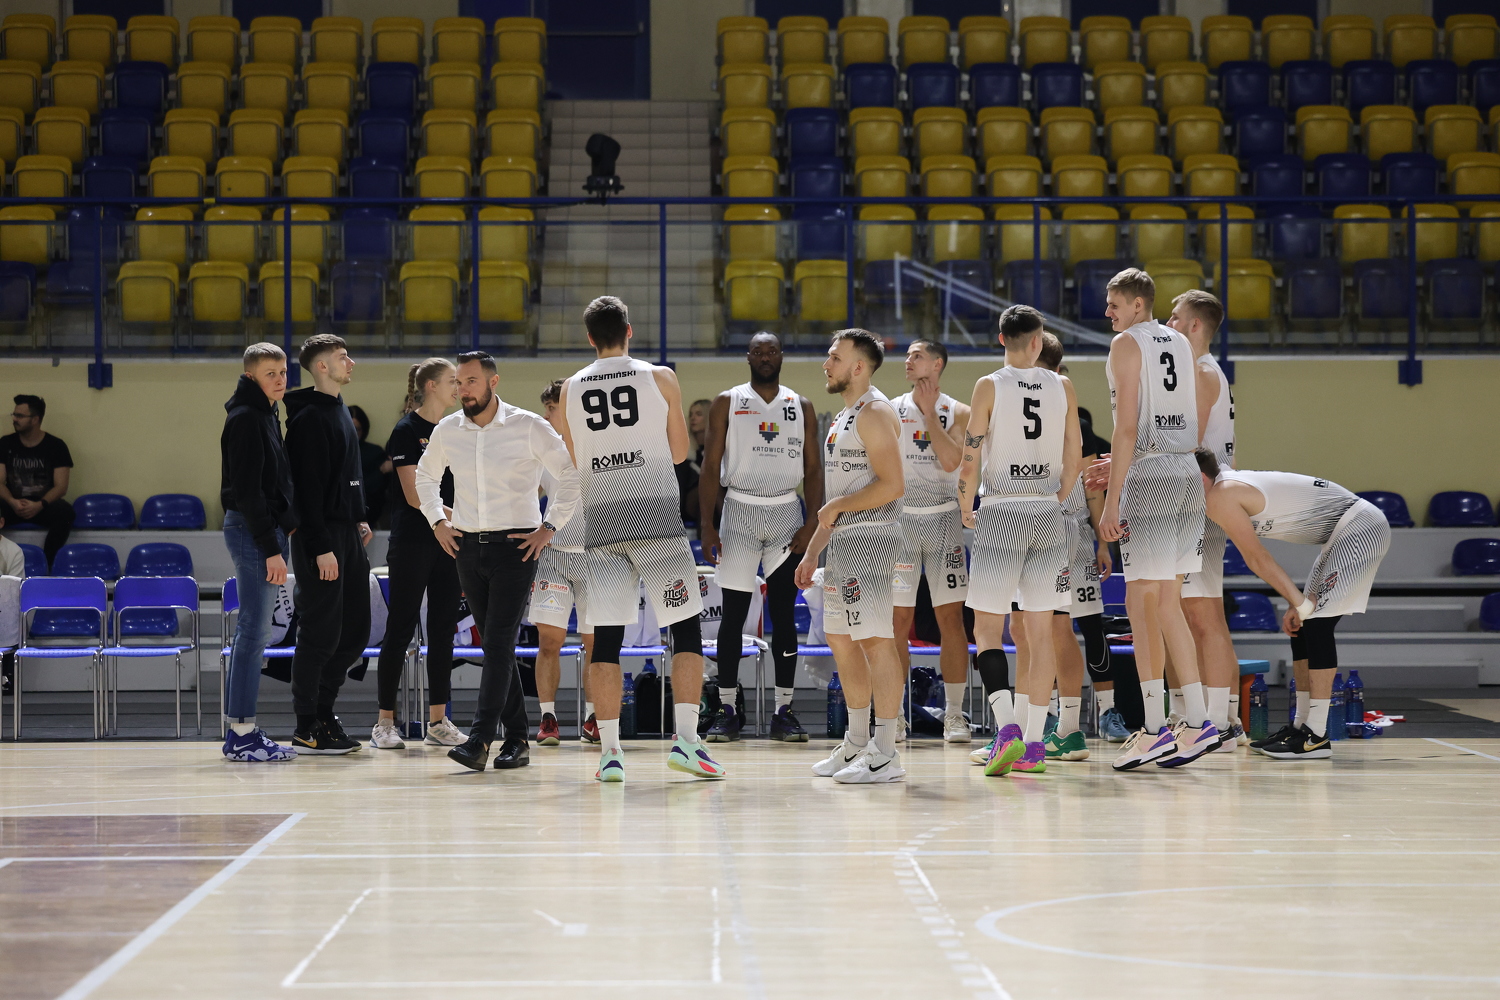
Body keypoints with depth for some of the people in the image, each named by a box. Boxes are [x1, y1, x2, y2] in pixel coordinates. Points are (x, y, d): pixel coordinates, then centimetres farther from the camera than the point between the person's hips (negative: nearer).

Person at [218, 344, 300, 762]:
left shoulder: (264, 415, 17)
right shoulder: (246, 418, -14)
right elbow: (248, 491, -19)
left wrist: (289, 525, 13)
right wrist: (272, 548, -20)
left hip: (263, 529, 10)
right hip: (252, 531, -10)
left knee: (252, 631, 11)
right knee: (254, 631, -9)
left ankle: (239, 732, 15)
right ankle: (243, 733, -7)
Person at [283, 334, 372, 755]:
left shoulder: (340, 410, 16)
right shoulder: (310, 417, -13)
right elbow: (308, 488, -18)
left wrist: (359, 518, 14)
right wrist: (320, 547, -21)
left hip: (347, 534, 9)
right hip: (321, 535, -9)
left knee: (355, 631, 10)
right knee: (321, 634, -5)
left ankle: (322, 708, 21)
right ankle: (307, 728, 2)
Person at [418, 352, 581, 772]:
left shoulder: (528, 427, -8)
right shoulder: (447, 430, 5)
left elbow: (572, 476, -3)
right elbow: (426, 474, 25)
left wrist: (549, 528, -7)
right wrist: (437, 522, 14)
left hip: (515, 545, -5)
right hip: (467, 545, 5)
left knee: (498, 642, -13)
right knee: (494, 645, 7)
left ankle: (480, 741, -20)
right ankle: (517, 739, 14)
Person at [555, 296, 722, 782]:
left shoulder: (571, 389, 8)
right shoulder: (659, 378, 2)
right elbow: (679, 451, 10)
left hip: (600, 522, 2)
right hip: (656, 516, -2)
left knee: (606, 637, 4)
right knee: (686, 628, 4)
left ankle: (609, 751, 0)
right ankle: (685, 738, -7)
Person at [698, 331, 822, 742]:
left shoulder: (801, 407, 8)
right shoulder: (727, 403, 4)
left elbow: (813, 468, 6)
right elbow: (711, 466, 1)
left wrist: (812, 522, -6)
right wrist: (706, 525, -7)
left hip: (786, 513, 1)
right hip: (739, 510, -1)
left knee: (784, 612, 1)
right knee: (733, 613, -1)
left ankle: (784, 711, 4)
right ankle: (728, 709, 6)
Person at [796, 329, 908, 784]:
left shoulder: (875, 413, -11)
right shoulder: (843, 417, 20)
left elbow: (892, 485, -21)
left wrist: (838, 506, -13)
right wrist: (811, 554, 22)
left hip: (870, 538, -11)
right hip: (843, 541, 11)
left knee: (876, 640, -11)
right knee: (842, 640, 14)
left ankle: (885, 754, -11)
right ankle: (857, 744, 23)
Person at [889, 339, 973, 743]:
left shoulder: (957, 412, 3)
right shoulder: (891, 409, 7)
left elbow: (951, 460, -13)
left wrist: (929, 410, -9)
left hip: (943, 517, -1)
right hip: (900, 517, 1)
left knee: (950, 616, -2)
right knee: (898, 619, -2)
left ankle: (954, 715, 3)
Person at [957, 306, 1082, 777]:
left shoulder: (989, 387, -5)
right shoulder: (1062, 387, 5)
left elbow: (971, 456, -7)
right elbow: (1074, 456, 9)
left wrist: (966, 509, 7)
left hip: (1000, 512, -3)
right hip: (1048, 514, 3)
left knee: (987, 627, 1)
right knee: (1040, 629, 7)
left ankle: (1007, 726, -19)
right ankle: (1034, 744, 6)